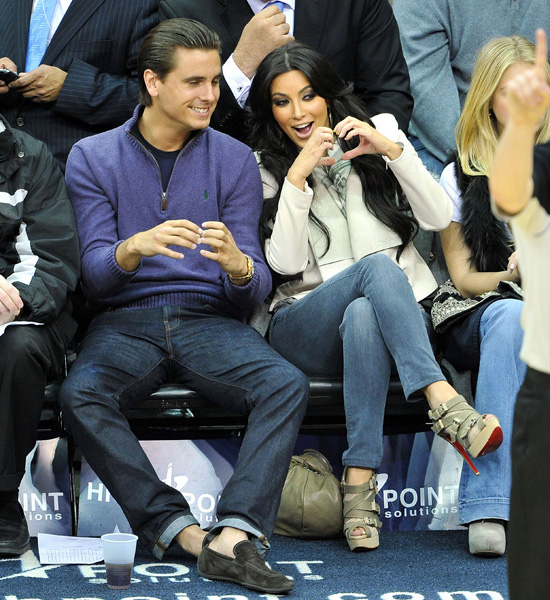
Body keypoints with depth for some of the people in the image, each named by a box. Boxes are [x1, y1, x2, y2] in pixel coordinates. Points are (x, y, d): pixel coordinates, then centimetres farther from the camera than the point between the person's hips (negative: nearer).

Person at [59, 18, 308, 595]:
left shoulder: (234, 160, 7)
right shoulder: (93, 157, 5)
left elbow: (256, 286, 3)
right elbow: (95, 273, -3)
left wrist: (237, 264, -23)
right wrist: (138, 246, -26)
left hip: (209, 319, 1)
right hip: (125, 323, -1)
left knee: (287, 385, -29)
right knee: (79, 394, -33)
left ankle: (235, 536, -39)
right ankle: (181, 531, -32)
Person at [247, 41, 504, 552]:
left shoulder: (378, 133, 12)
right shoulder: (265, 169, 10)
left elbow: (439, 218, 1)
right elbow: (285, 262, -5)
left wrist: (391, 148, -11)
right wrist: (298, 175, -13)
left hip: (397, 313, 1)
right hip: (306, 325, -1)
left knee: (362, 316, -39)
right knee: (376, 265, -35)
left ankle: (360, 479, -43)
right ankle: (442, 401, -47)